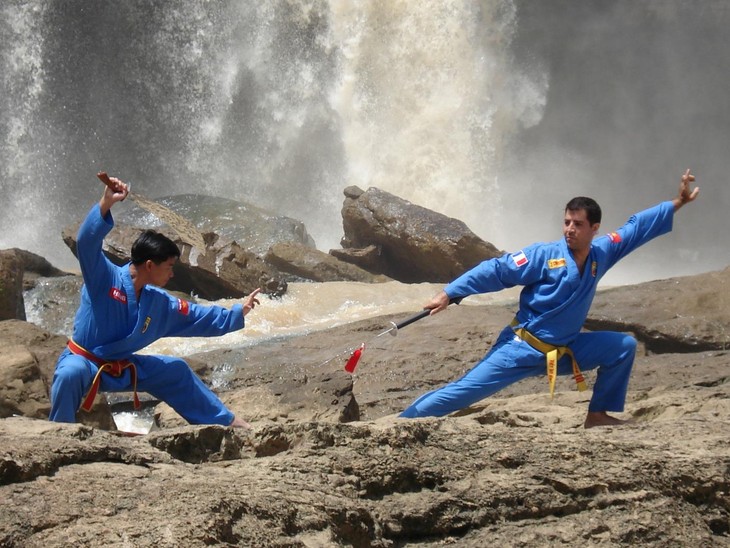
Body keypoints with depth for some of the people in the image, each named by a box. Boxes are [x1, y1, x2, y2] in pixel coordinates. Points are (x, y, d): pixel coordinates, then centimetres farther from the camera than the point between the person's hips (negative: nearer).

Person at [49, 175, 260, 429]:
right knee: (71, 375, -44)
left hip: (123, 368, 8)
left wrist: (238, 312, 19)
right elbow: (87, 242, -38)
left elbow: (197, 316, 17)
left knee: (176, 371, 16)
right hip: (82, 361, -8)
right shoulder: (104, 279, -21)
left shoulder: (160, 304, 1)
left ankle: (227, 421, 34)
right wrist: (106, 203, -51)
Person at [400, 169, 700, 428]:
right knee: (466, 390, -15)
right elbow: (495, 270, -14)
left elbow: (636, 228, 13)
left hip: (563, 352, 6)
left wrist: (677, 203, 14)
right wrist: (448, 294, -18)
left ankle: (598, 414, 7)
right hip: (522, 349, -6)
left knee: (624, 346, 2)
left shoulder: (600, 254, 2)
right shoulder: (544, 255, -14)